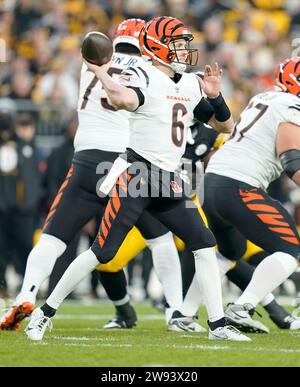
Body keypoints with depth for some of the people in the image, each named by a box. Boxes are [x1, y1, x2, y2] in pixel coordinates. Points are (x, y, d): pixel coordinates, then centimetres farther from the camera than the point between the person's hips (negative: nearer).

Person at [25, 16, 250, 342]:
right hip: (136, 174, -7)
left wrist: (215, 96, 0)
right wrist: (100, 72, -26)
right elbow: (124, 100, -33)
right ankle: (45, 313, 2)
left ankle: (217, 325, 6)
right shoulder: (142, 78, -9)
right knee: (102, 251, -9)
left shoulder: (192, 85, 13)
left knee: (205, 246, 0)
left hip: (169, 182, 7)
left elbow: (225, 125, 16)